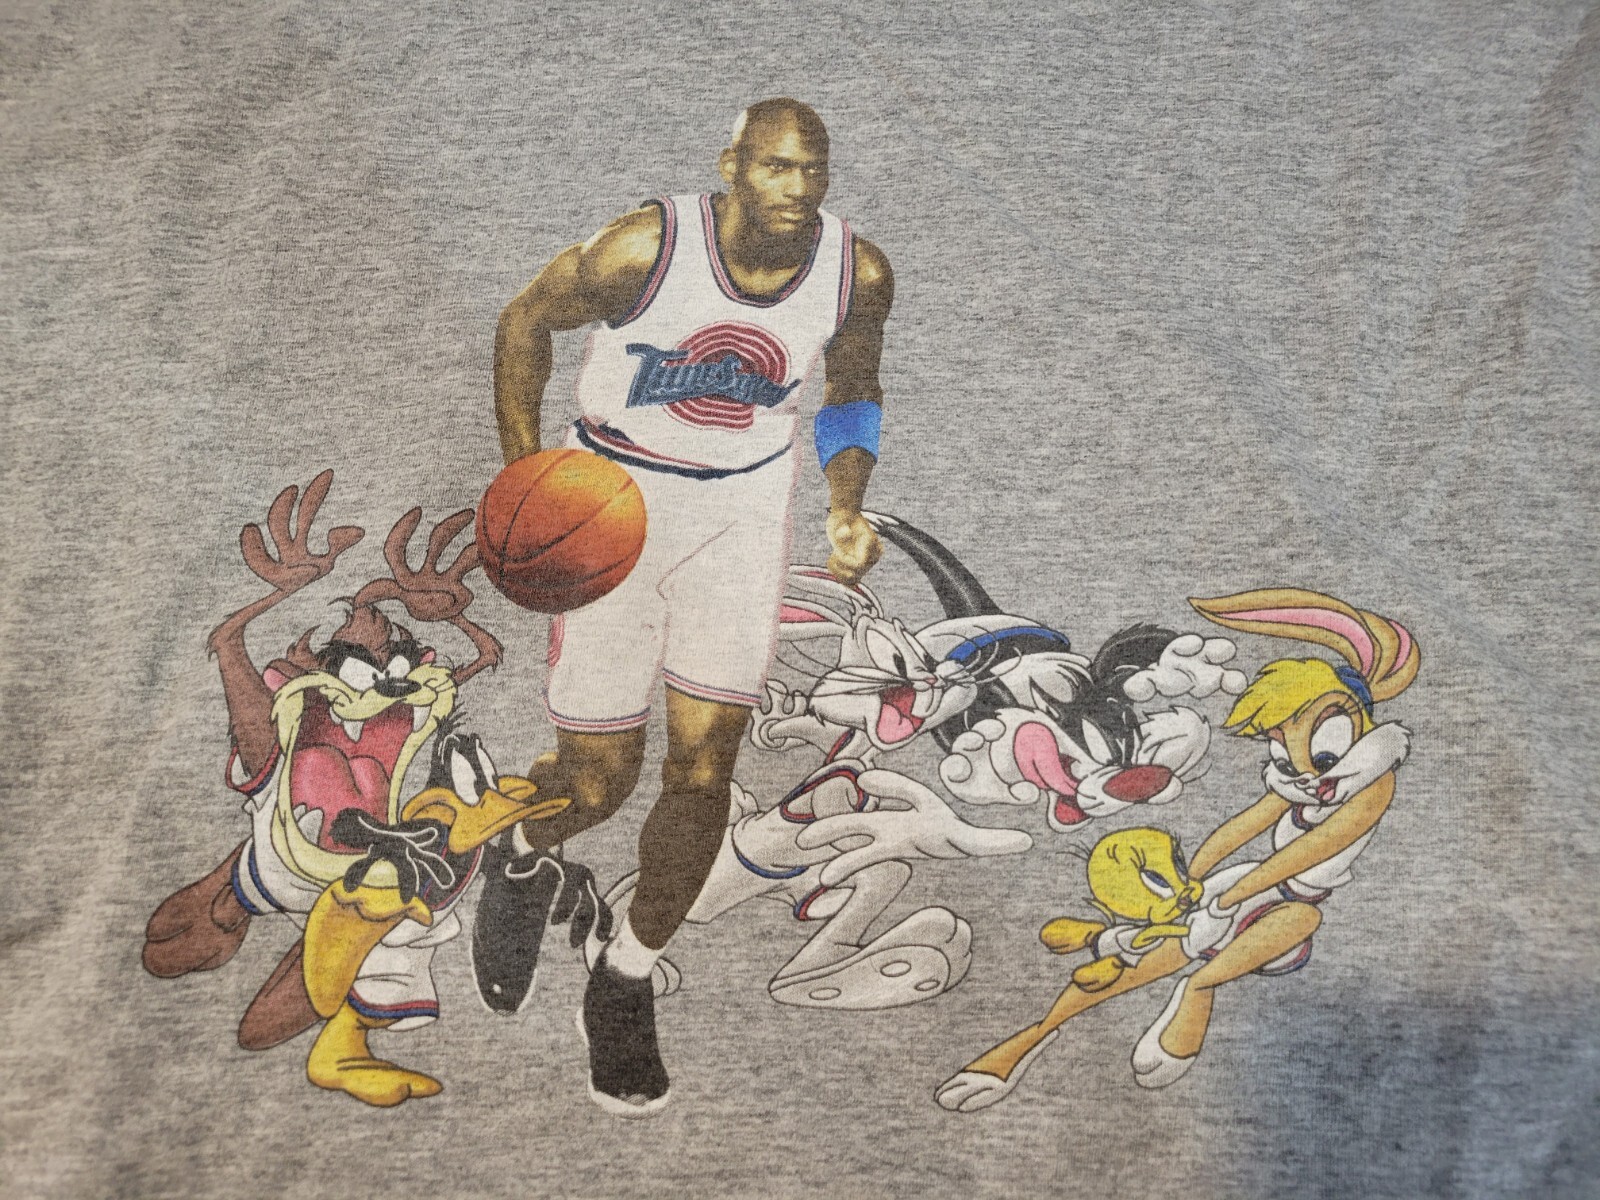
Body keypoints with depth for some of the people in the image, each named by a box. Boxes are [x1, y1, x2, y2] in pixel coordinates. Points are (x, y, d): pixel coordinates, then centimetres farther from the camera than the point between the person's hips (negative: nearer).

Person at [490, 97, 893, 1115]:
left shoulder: (859, 273, -10)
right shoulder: (646, 247, -20)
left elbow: (853, 393, 9)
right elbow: (527, 320, -4)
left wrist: (846, 510, -7)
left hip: (743, 506, 3)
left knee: (704, 771, -4)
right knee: (597, 781, -1)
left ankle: (627, 983, 21)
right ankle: (522, 855, 39)